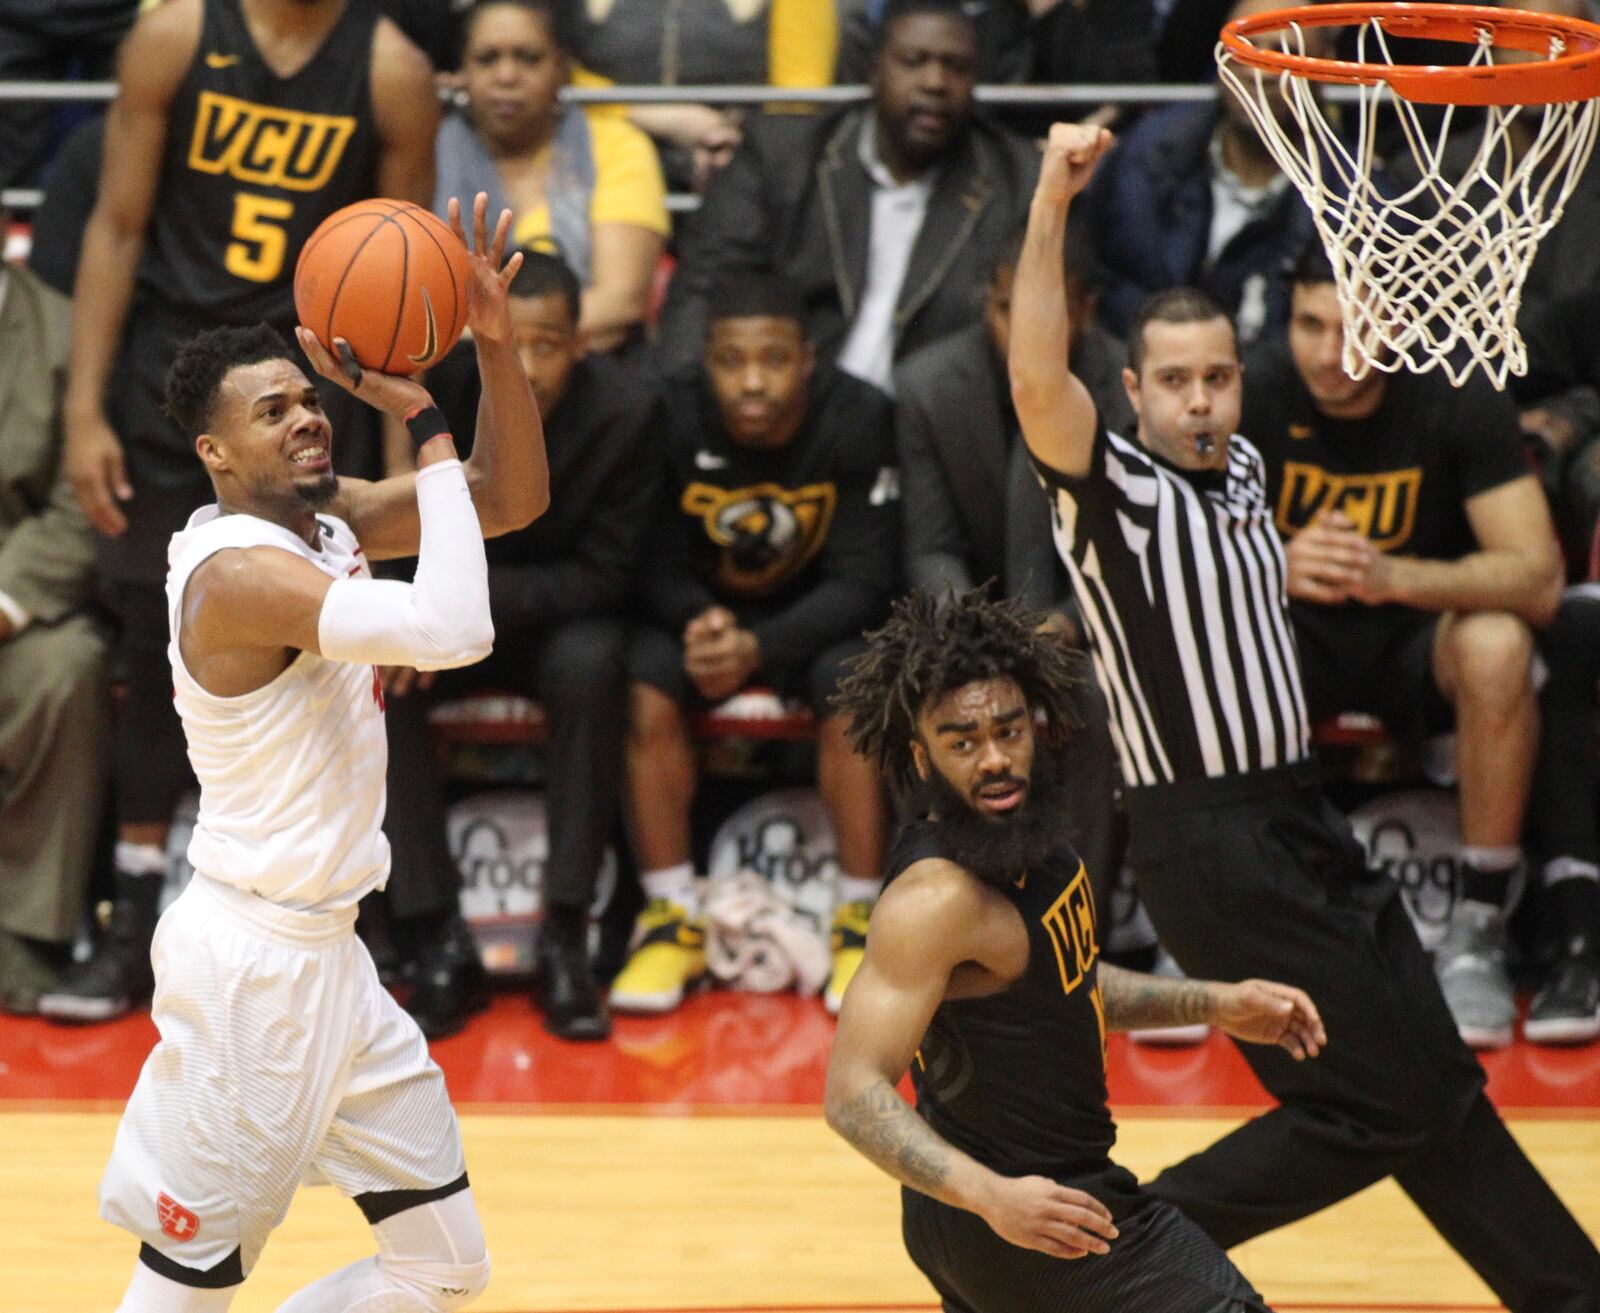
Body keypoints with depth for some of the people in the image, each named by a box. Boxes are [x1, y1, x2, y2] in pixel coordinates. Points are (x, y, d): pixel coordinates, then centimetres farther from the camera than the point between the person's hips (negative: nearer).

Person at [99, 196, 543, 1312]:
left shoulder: (332, 522, 7)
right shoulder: (239, 569, -21)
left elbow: (515, 498, 10)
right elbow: (453, 630, -34)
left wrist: (496, 346, -6)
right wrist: (426, 421, -26)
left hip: (329, 956, 9)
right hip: (251, 960, -9)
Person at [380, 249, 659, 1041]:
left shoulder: (623, 408, -17)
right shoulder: (436, 390, -17)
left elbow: (604, 576, -14)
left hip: (560, 619, -1)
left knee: (590, 665, -34)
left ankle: (564, 938, -26)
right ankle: (440, 939, -23)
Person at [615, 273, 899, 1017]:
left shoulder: (858, 420, -20)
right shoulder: (673, 418, -18)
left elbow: (862, 581, -19)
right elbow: (655, 564, -10)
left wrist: (758, 647, -34)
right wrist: (698, 622, -33)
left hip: (813, 616, -1)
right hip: (699, 605, 1)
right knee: (646, 690, -27)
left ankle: (859, 920, -18)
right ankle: (672, 918, -15)